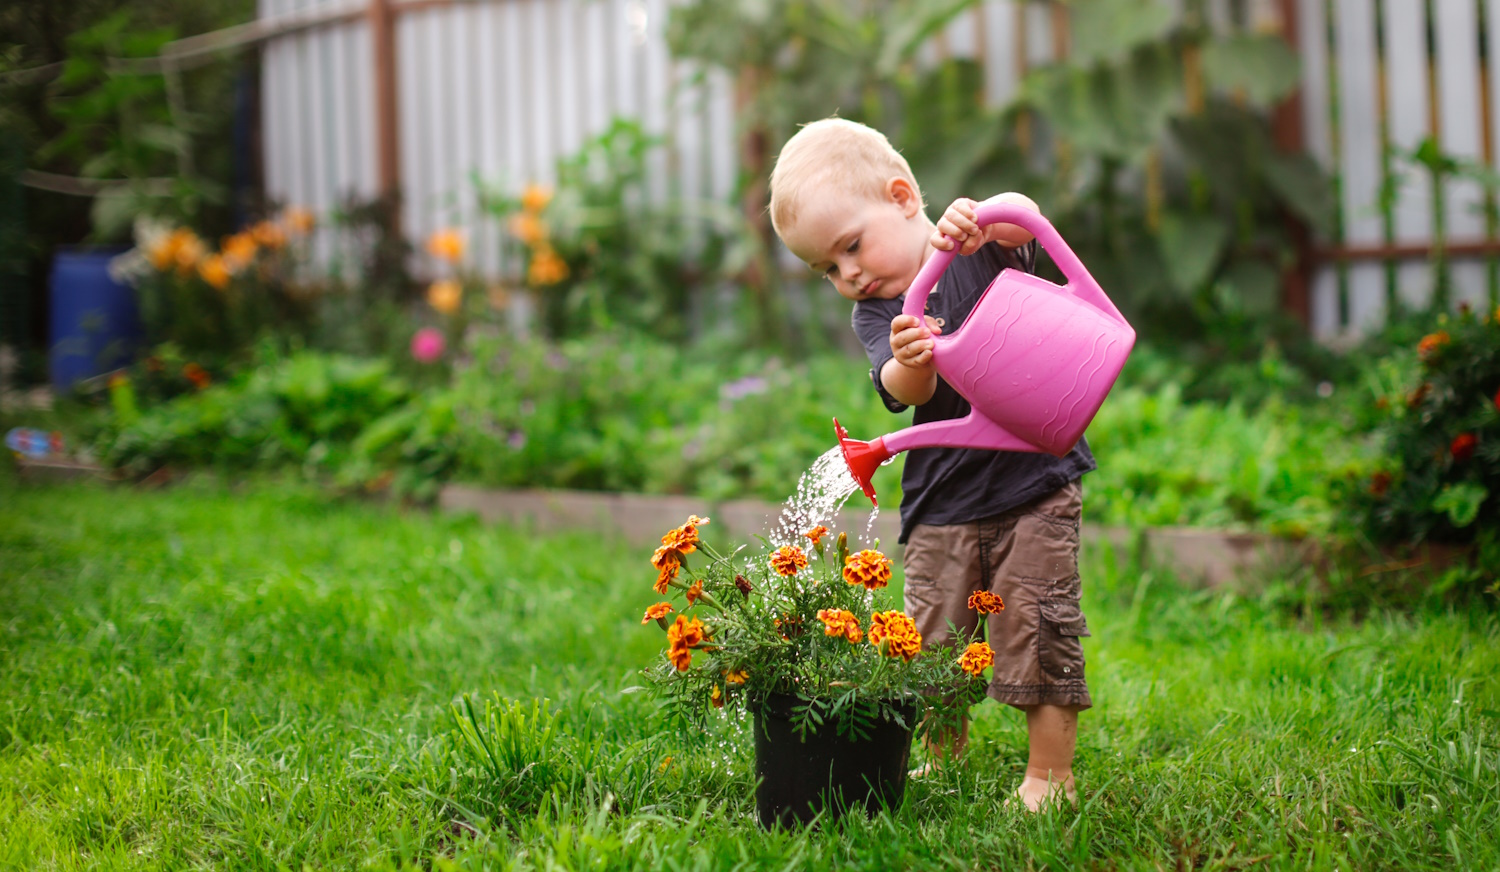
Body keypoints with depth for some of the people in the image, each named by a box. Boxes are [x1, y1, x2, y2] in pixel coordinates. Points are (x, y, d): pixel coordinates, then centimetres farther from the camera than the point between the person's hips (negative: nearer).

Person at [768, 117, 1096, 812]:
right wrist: (909, 364, -38)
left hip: (1035, 476, -3)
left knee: (1038, 630, -6)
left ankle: (1050, 773, 5)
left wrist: (981, 216, -43)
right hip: (941, 503, 3)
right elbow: (903, 392, -14)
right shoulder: (874, 316, 3)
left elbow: (1025, 218, -22)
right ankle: (946, 761, 25)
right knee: (934, 639, 5)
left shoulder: (980, 247, 0)